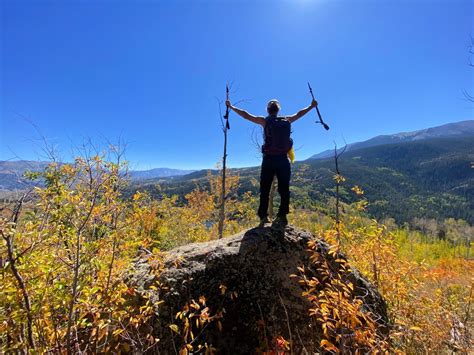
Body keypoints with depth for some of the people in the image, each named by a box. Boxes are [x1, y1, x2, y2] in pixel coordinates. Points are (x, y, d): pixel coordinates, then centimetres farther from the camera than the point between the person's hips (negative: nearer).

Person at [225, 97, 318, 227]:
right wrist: (311, 106, 42)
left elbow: (246, 115, 2)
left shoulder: (265, 121, 0)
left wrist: (231, 107, 13)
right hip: (283, 159, 2)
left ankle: (263, 216, 3)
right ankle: (282, 216, 6)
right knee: (284, 189, 7)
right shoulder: (287, 120, 9)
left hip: (269, 159, -2)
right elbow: (299, 114, 25)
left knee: (265, 190, 5)